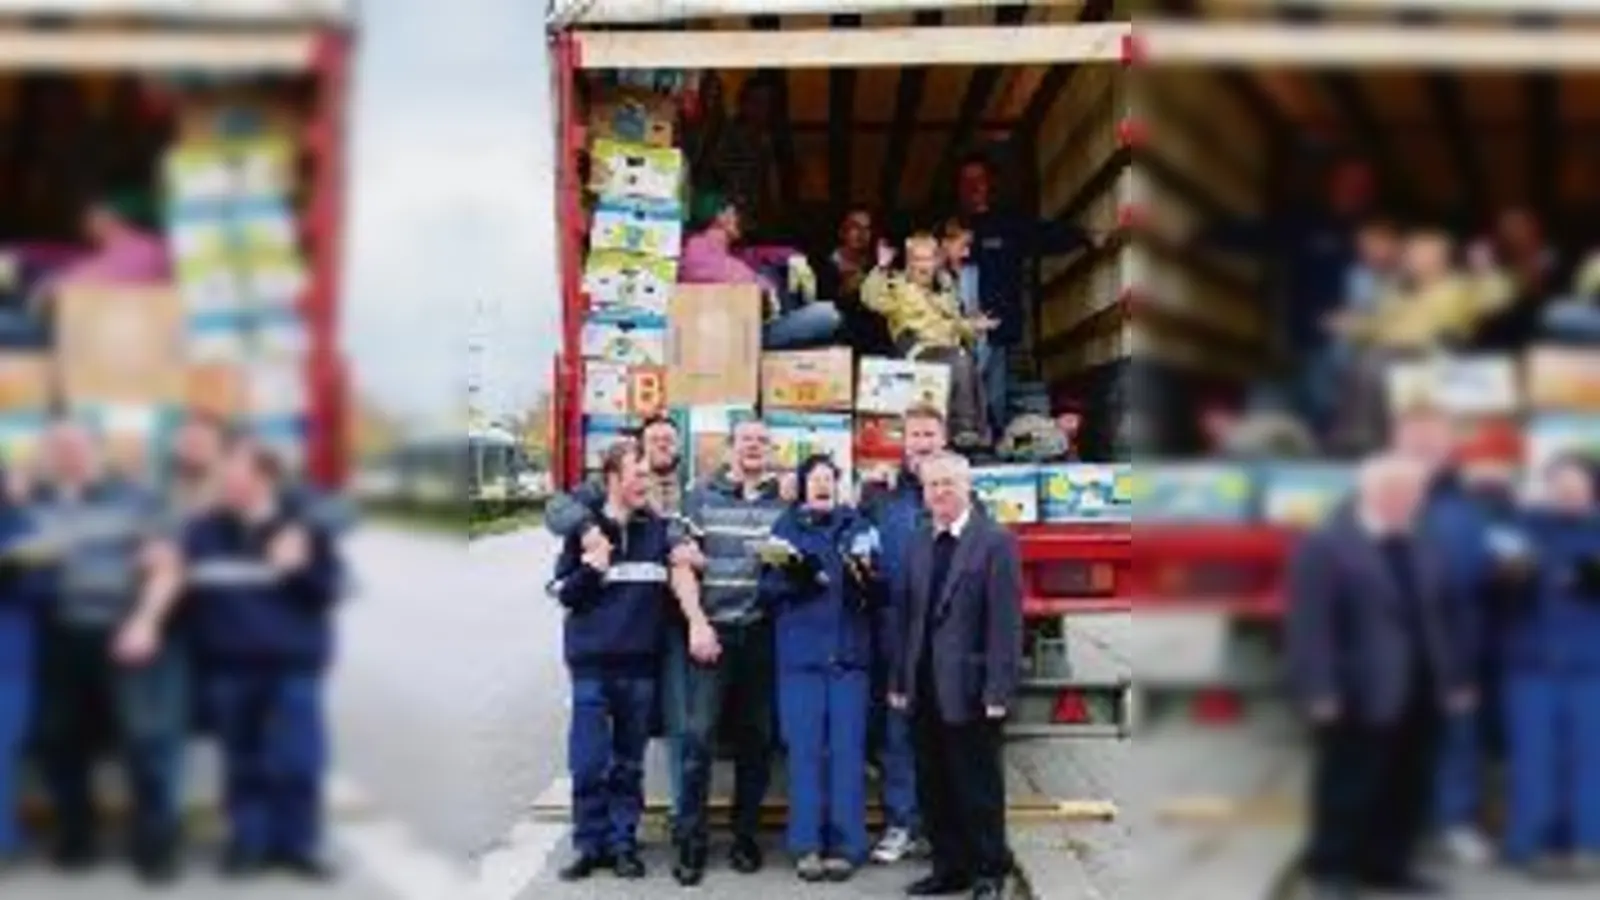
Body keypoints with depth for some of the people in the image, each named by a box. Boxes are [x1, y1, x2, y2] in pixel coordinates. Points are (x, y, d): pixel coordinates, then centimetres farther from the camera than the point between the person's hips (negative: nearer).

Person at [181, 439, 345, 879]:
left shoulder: (305, 527, -2)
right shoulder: (205, 530, 6)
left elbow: (328, 590, -6)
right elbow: (185, 584, 14)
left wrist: (299, 567, -22)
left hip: (292, 664, -2)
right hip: (229, 665, 3)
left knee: (297, 760, -2)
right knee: (242, 761, 9)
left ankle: (296, 843, 11)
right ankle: (248, 842, 20)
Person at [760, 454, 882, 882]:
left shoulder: (859, 526, 8)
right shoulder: (785, 527, 8)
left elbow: (881, 593, 5)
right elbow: (767, 589, 4)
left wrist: (865, 581, -16)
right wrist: (792, 577, -15)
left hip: (850, 652, 0)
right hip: (800, 654, 0)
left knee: (847, 749, -1)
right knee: (805, 748, -1)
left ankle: (845, 845, 3)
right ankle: (806, 845, 3)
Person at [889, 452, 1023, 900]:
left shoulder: (996, 541, -7)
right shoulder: (920, 545, 13)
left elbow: (1006, 622, -12)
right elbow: (910, 618, 13)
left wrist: (998, 690, -16)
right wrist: (901, 679, 8)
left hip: (969, 689, -6)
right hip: (925, 690, 6)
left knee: (979, 787, 4)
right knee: (933, 786, 11)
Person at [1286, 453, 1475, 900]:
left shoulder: (1427, 550, 14)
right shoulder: (1323, 547, -7)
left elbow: (1442, 619, 16)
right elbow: (1310, 626, -13)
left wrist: (1455, 678, 11)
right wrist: (1320, 691, -18)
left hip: (1419, 694, 6)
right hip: (1359, 696, -6)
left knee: (1408, 787, 10)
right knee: (1348, 787, 2)